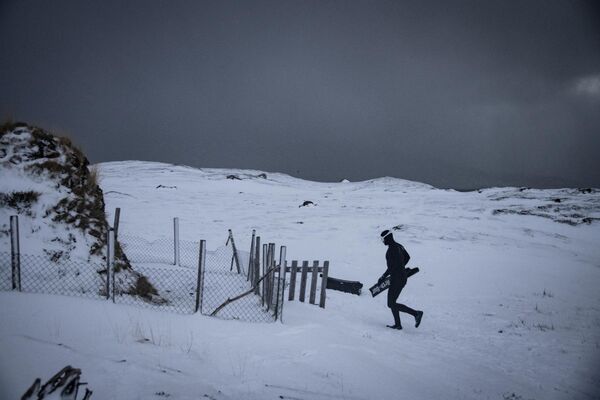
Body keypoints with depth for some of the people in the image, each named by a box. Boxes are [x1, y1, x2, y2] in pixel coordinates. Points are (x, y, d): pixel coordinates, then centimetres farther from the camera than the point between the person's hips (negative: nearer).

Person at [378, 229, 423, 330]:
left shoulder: (392, 249, -20)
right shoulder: (398, 246, 9)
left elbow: (392, 267, -24)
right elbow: (407, 257, 25)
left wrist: (383, 277, -15)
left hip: (396, 279, -10)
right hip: (402, 277, 10)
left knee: (391, 304, -3)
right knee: (392, 302, 16)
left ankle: (416, 313, -7)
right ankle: (398, 324, 17)